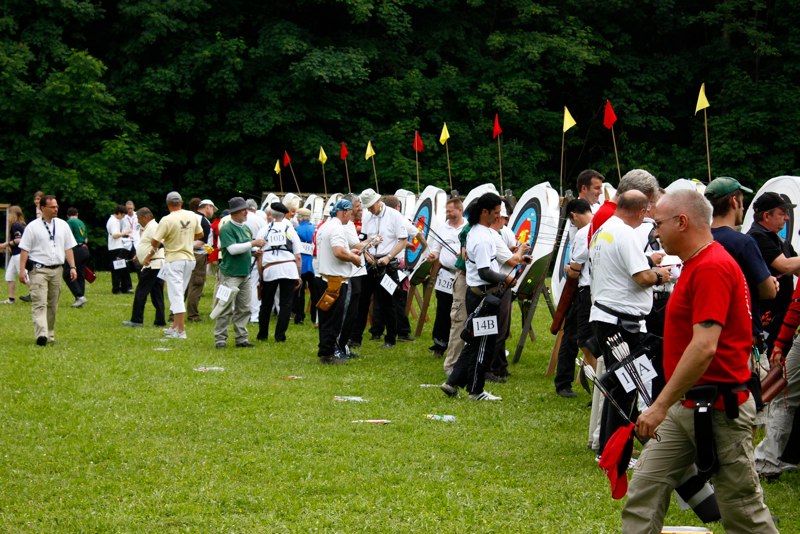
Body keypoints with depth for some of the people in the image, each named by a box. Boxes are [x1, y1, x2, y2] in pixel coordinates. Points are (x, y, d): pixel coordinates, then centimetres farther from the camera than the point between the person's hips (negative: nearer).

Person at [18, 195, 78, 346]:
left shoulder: (63, 225, 9)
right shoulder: (33, 227, -2)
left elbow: (68, 248, 12)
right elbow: (24, 250, -2)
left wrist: (72, 267, 4)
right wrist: (22, 270, -9)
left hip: (57, 269, 4)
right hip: (39, 270, -4)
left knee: (52, 305, 10)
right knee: (39, 303, -15)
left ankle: (50, 335, 19)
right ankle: (41, 334, -26)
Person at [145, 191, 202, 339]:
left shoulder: (167, 220, -17)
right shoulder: (192, 216, 0)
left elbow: (155, 242, -14)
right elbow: (199, 234, 15)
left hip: (174, 260, -6)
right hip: (189, 259, 6)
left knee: (176, 295, -4)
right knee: (179, 294, 18)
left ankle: (181, 331, -8)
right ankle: (175, 327, 24)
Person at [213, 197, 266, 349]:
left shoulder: (246, 228, 13)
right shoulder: (226, 229, -11)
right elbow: (232, 249, -20)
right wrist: (252, 243, -17)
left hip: (245, 274, 8)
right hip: (230, 274, -8)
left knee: (244, 308, 9)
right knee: (226, 309, -6)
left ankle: (241, 338, 16)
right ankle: (220, 339, 0)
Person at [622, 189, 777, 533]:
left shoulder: (713, 267, -19)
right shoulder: (696, 265, 13)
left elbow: (704, 347, -27)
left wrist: (662, 405, -26)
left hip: (718, 409, -10)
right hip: (687, 406, 10)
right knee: (644, 492, 5)